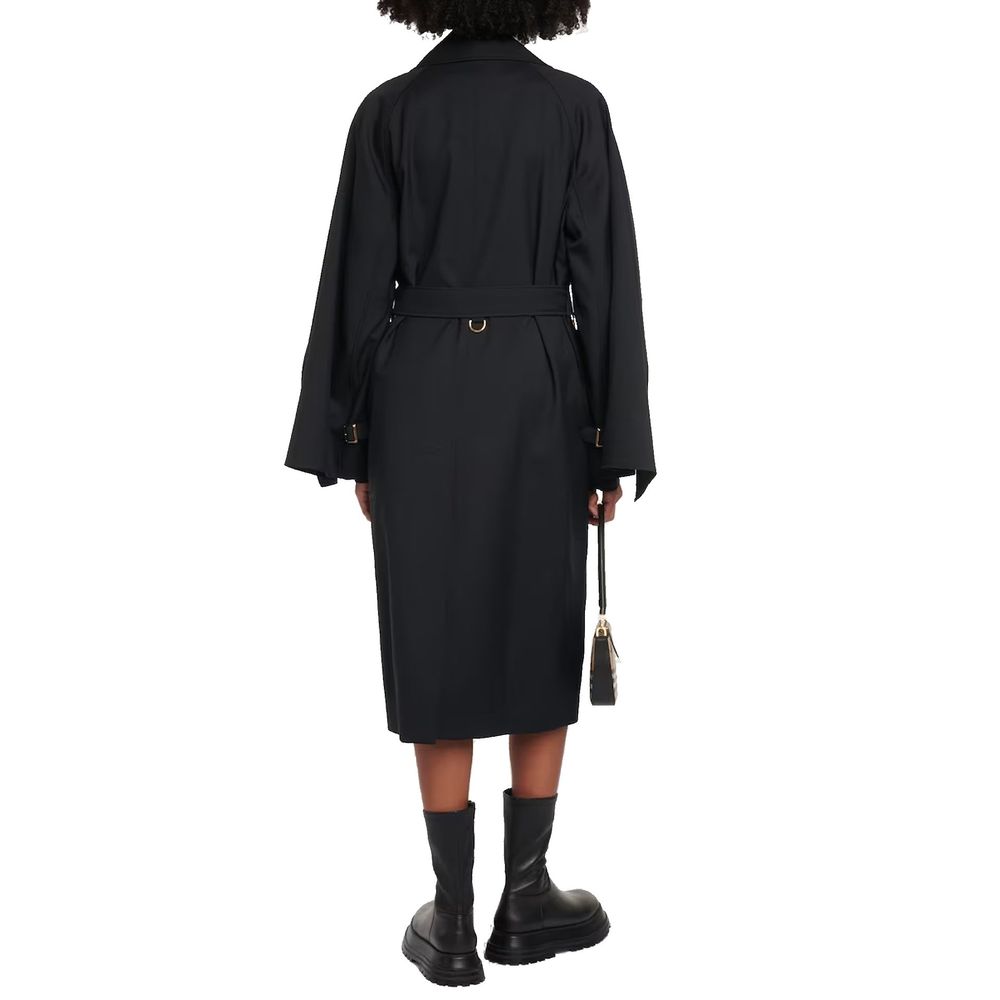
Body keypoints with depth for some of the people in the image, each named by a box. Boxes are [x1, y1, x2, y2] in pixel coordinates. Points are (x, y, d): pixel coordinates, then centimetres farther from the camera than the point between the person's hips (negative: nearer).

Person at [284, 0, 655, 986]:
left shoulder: (389, 110, -1)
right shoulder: (577, 107, -2)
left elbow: (359, 283, -2)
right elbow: (604, 279, -5)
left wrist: (352, 443, 5)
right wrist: (616, 443, 0)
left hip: (421, 395, 1)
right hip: (537, 395, 0)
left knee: (437, 646, 6)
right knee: (542, 641, 13)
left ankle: (454, 919, 11)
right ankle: (525, 896, 17)